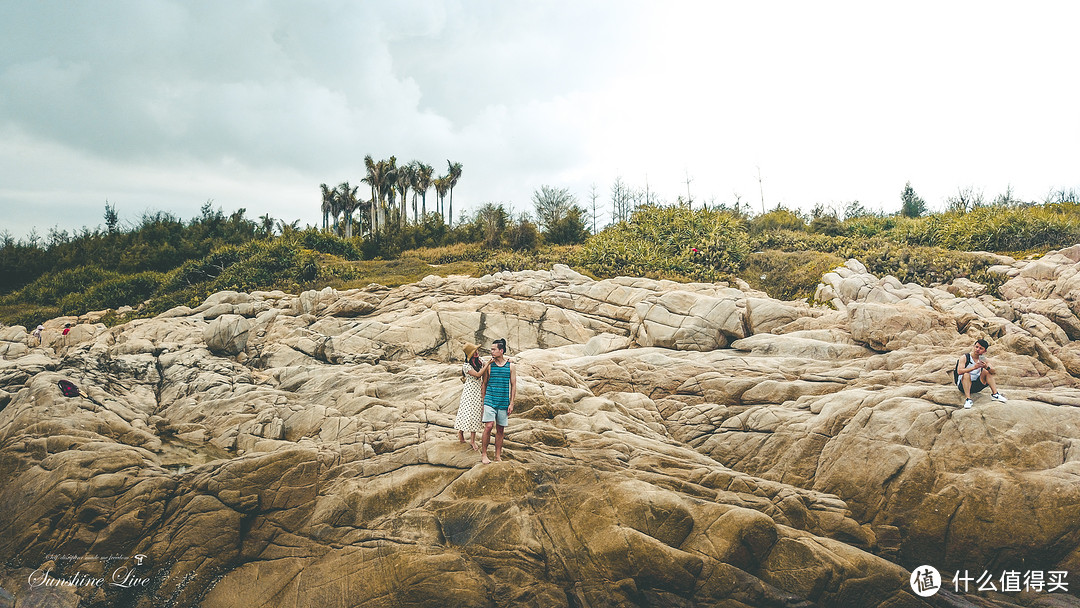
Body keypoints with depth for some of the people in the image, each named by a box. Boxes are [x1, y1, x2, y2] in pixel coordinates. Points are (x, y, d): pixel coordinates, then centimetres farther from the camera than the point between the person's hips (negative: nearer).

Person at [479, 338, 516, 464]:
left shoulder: (510, 366, 4)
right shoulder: (489, 365, 3)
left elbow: (513, 386, 6)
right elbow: (484, 384, 10)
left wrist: (511, 403, 1)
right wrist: (483, 401, 8)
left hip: (503, 402, 1)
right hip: (490, 401, -1)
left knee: (500, 430, 6)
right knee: (488, 426, -12)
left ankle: (498, 456, 15)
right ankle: (484, 455, -3)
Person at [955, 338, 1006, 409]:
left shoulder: (983, 359, 3)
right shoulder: (965, 358, -12)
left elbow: (993, 371, -6)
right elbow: (959, 371, -27)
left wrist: (986, 367, -28)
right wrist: (974, 367, -37)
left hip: (976, 386, 5)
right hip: (963, 386, -5)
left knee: (986, 371, -7)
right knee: (966, 375, -32)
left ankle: (995, 394, -7)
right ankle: (968, 399, -37)